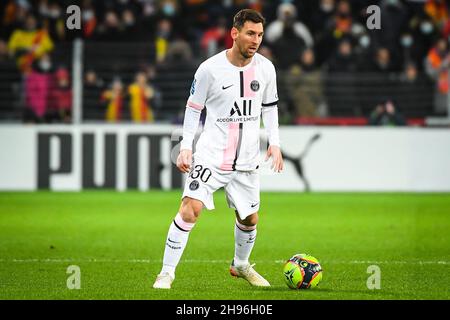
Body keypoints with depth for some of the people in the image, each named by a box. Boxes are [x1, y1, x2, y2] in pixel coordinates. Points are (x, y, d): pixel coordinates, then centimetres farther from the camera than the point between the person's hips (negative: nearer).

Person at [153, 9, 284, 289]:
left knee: (250, 219, 13)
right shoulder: (210, 69, -10)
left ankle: (241, 265, 40)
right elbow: (193, 108, 0)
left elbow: (270, 107, 15)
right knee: (190, 209, -18)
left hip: (247, 160, 4)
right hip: (211, 155, -4)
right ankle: (167, 273, -11)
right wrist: (186, 147, -8)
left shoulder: (266, 68, 1)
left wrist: (274, 143, 5)